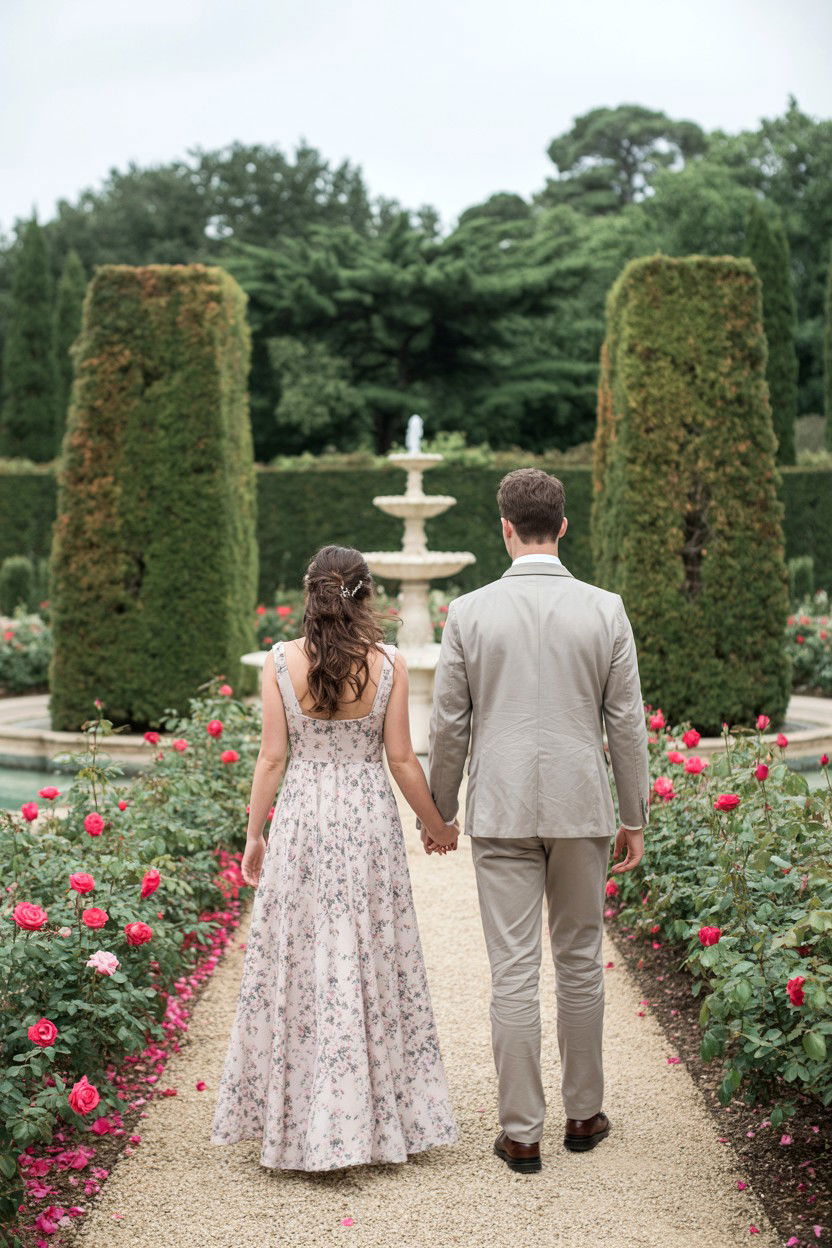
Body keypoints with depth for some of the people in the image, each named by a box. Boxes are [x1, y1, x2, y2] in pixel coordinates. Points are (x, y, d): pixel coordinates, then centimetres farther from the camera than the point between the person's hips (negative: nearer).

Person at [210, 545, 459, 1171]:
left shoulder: (280, 662, -4)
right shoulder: (389, 663, -5)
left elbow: (273, 757, -3)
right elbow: (401, 759, -3)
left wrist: (254, 834, 8)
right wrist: (438, 826, 11)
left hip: (301, 822, 0)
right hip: (369, 818, 0)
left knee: (299, 966, 8)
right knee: (371, 964, 9)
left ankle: (300, 1121, 15)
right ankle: (378, 1119, 17)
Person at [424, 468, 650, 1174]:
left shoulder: (469, 613, -5)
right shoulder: (605, 611, -3)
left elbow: (448, 725, 0)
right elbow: (627, 723, 0)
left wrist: (439, 812, 13)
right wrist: (635, 818, 9)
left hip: (501, 811, -1)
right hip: (582, 809, 1)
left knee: (514, 973, 2)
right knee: (580, 963, 15)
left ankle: (521, 1134, 9)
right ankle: (584, 1114, 25)